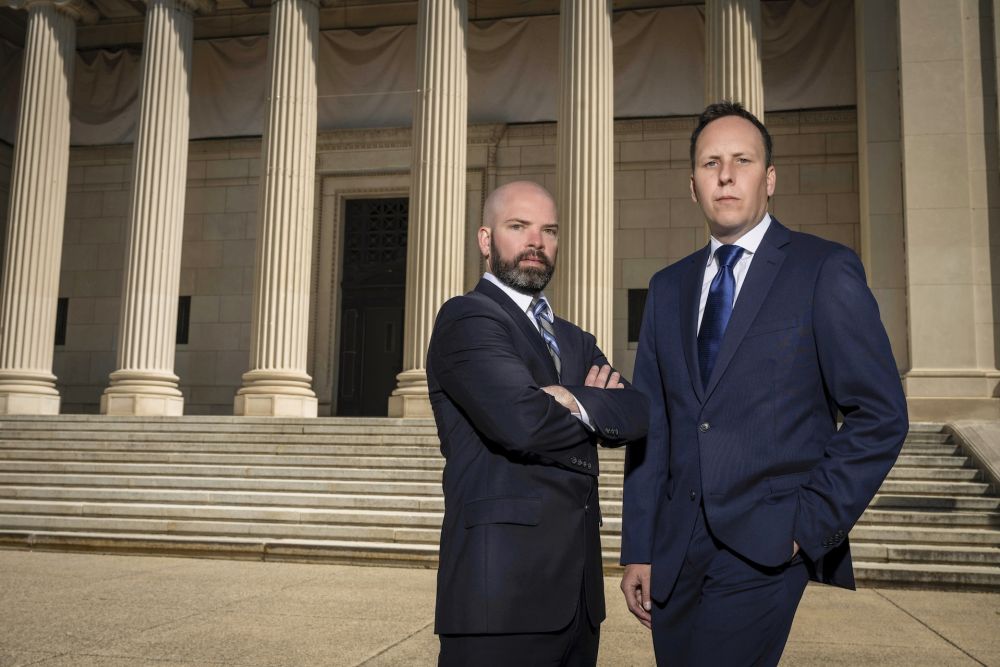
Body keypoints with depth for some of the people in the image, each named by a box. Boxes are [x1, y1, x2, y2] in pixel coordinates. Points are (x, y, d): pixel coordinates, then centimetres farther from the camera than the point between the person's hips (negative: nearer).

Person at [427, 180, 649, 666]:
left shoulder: (575, 341, 18)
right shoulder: (465, 317, -7)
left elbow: (637, 413, 3)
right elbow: (521, 421, -22)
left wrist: (576, 402, -16)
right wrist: (597, 415, -3)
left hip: (575, 583, 7)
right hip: (503, 585, -7)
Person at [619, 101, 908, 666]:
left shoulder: (826, 271, -2)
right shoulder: (669, 287, 12)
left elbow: (881, 415, -4)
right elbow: (651, 424, 10)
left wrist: (812, 525, -9)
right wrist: (638, 549, 7)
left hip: (767, 550, -4)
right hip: (675, 551, 5)